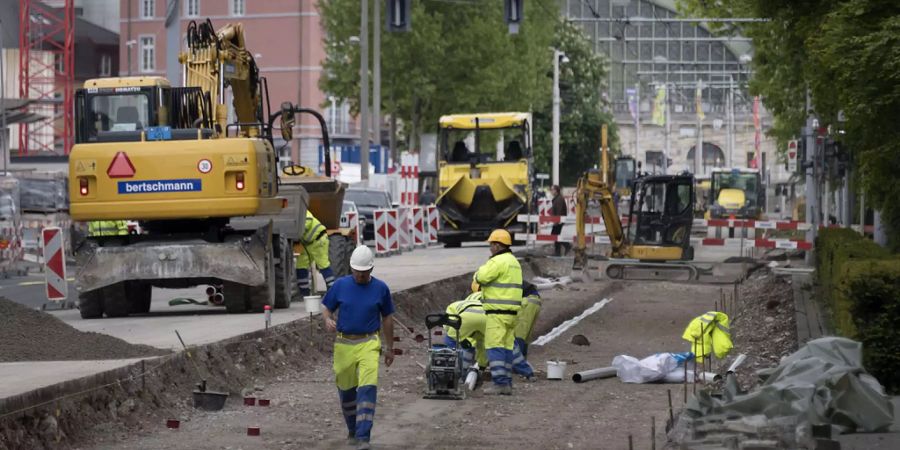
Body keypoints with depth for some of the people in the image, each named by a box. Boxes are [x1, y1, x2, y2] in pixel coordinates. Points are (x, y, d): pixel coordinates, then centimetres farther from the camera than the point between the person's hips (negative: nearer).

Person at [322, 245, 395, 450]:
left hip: (369, 343, -2)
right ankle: (353, 431, 33)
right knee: (346, 390, 12)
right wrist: (328, 320, -15)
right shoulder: (340, 285, 1)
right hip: (344, 344, 2)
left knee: (368, 388, -17)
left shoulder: (380, 288, 1)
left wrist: (390, 348, 13)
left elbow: (387, 318, 10)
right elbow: (327, 308, 10)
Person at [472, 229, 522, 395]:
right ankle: (507, 384, 8)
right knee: (506, 348, 9)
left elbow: (480, 277, -18)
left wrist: (480, 271, 4)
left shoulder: (498, 261, -14)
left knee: (494, 347, -9)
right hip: (511, 312, 9)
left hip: (497, 312, -9)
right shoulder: (514, 262, 17)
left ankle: (500, 382, -15)